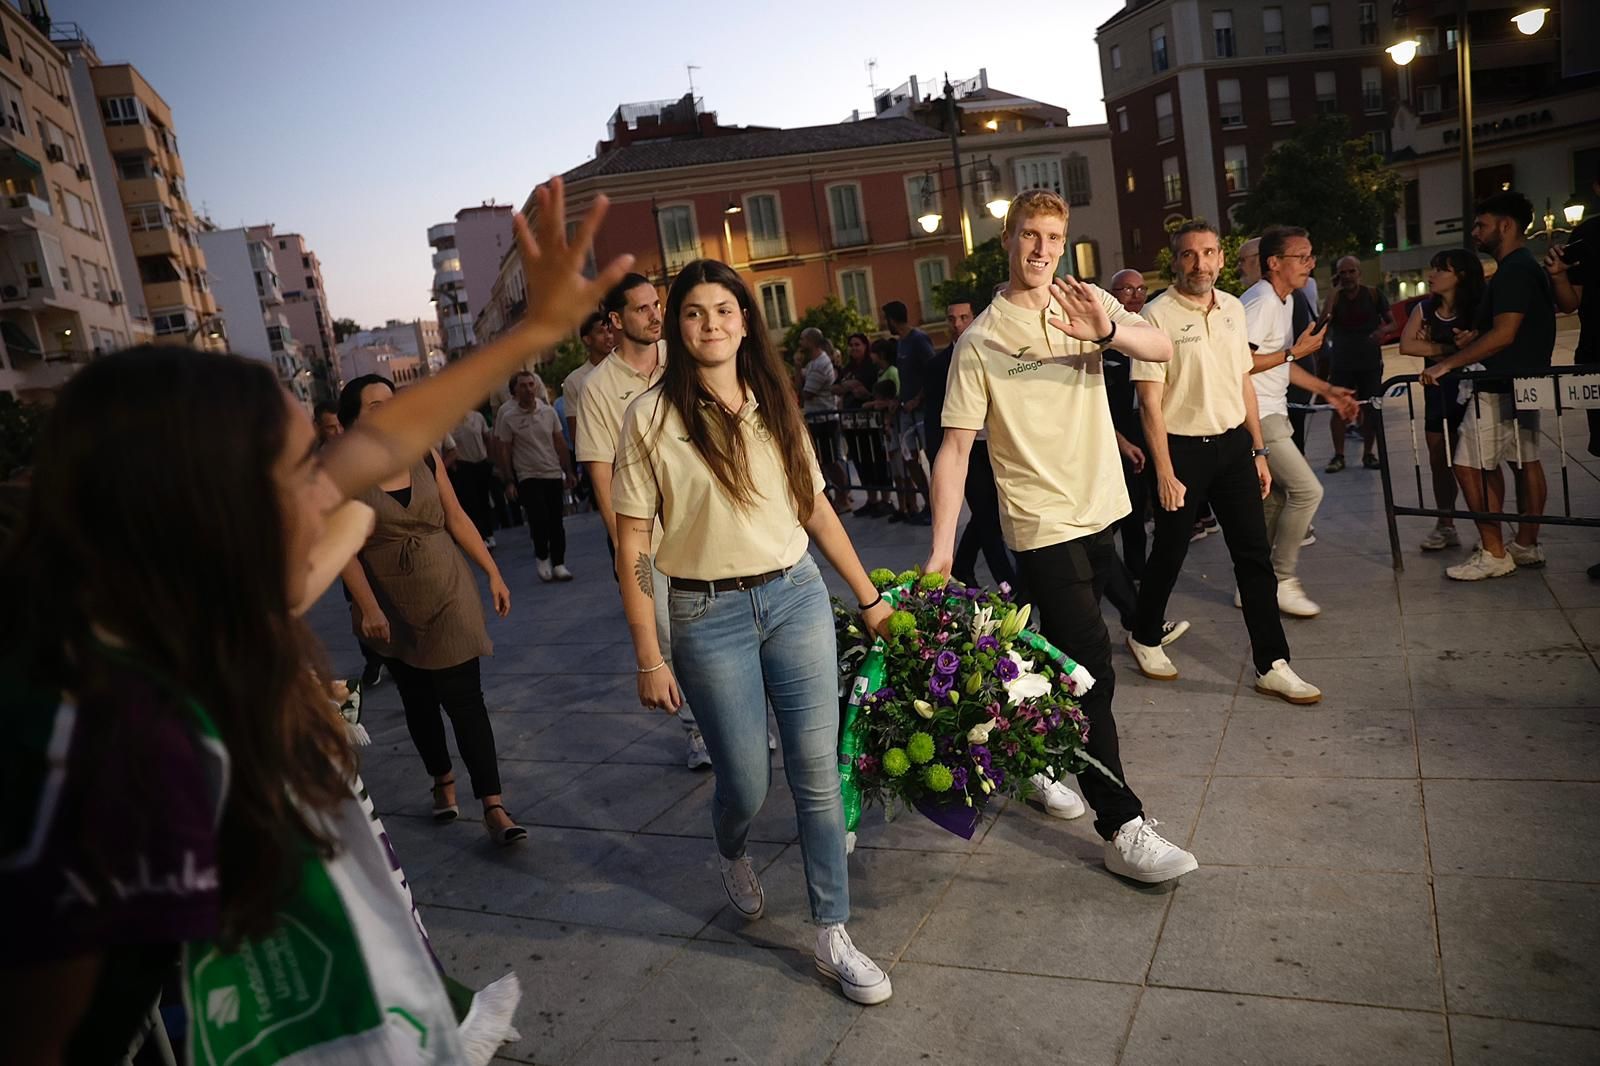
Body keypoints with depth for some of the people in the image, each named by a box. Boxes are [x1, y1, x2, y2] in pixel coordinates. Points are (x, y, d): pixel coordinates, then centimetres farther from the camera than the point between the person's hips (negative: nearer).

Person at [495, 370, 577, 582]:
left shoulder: (549, 412, 3)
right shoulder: (508, 417, -5)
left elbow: (560, 443, 8)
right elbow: (503, 450, -2)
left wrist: (568, 471, 5)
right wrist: (509, 481, -6)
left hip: (554, 474, 3)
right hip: (528, 477, -3)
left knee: (556, 521, 5)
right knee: (539, 518, -14)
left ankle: (558, 564, 15)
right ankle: (542, 557, 10)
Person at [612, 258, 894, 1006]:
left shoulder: (773, 406, 6)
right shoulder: (652, 416, -7)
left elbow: (816, 508, 12)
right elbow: (631, 548, -7)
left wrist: (869, 596, 12)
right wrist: (649, 657, -8)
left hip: (797, 595, 3)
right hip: (708, 615, -3)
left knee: (817, 771, 4)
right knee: (746, 783, 6)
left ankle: (833, 937, 20)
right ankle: (732, 855, 44)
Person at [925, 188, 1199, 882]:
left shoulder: (1088, 304, 6)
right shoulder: (981, 339, -8)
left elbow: (1162, 349, -8)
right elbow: (955, 446, -12)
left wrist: (1109, 331, -30)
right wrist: (941, 546, -19)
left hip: (1101, 510, 6)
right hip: (1043, 524, -5)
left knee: (1063, 651, 18)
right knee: (1090, 666, -7)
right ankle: (1122, 828, 1)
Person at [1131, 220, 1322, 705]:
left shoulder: (1233, 308, 8)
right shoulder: (1157, 315, -11)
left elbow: (1243, 383, 14)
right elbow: (1150, 402, -13)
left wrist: (1259, 451, 12)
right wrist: (1165, 474, -16)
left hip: (1233, 444, 5)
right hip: (1182, 448, -5)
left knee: (1255, 555, 4)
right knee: (1169, 553, 8)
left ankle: (1272, 666, 10)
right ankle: (1144, 637, 32)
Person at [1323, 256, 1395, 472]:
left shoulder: (1374, 294, 4)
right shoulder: (1334, 298, 2)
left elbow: (1392, 322, 8)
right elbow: (1324, 324, -15)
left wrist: (1382, 330, -15)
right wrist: (1334, 292, -16)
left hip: (1370, 359, 1)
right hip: (1342, 361, -1)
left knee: (1370, 409, 1)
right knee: (1339, 409, -6)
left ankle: (1368, 453, 12)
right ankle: (1338, 455, 1)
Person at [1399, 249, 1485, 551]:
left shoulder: (1477, 310, -10)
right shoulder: (1425, 309, 2)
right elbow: (1406, 346, -9)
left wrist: (1433, 347, -17)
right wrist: (1450, 349, -14)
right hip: (1438, 391, 5)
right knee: (1440, 461, 11)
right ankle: (1445, 526, 22)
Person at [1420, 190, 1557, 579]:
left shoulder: (1513, 271, -17)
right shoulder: (1528, 266, 16)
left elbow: (1504, 334, -24)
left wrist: (1448, 364, -24)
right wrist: (1475, 335, 9)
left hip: (1500, 387, -11)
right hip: (1525, 382, 11)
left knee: (1469, 466, -8)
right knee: (1527, 462, 13)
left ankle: (1494, 554, -4)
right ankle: (1527, 545, 21)